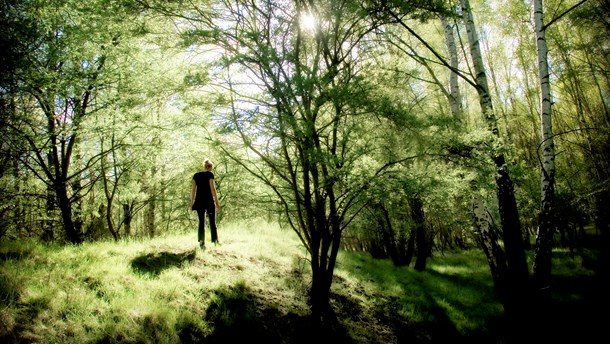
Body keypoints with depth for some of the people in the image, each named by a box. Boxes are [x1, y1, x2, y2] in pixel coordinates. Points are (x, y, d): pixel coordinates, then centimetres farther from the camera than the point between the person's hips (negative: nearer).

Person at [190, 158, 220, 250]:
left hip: (199, 201, 4)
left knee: (201, 222, 5)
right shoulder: (210, 174, -3)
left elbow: (193, 190, 8)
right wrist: (217, 202, -7)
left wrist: (192, 203, 11)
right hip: (209, 201, -4)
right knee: (212, 222, 6)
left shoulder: (196, 175, 10)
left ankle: (201, 242, -5)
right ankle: (215, 241, 8)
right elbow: (213, 189, -9)